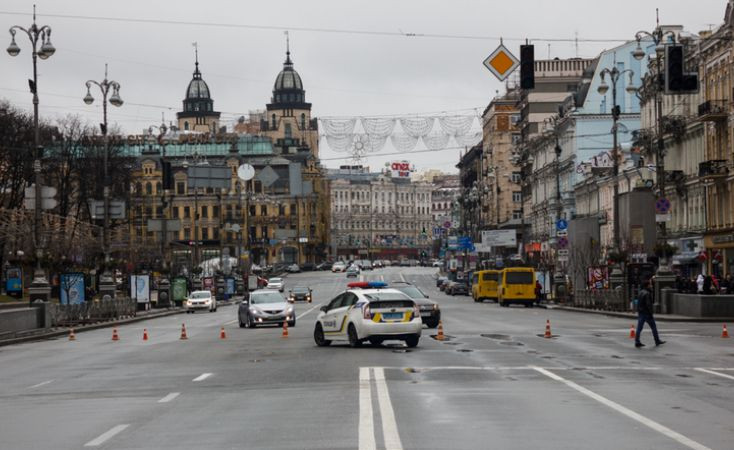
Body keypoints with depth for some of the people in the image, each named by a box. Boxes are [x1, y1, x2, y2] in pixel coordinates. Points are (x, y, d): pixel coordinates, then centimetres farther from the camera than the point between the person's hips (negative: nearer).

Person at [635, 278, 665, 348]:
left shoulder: (640, 292, 10)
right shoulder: (647, 293, -16)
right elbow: (648, 304, -21)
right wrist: (651, 313, -18)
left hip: (640, 313, 8)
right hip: (646, 313, -8)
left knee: (639, 328, 4)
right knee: (653, 327, 6)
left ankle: (637, 342, -1)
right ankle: (657, 341, 14)